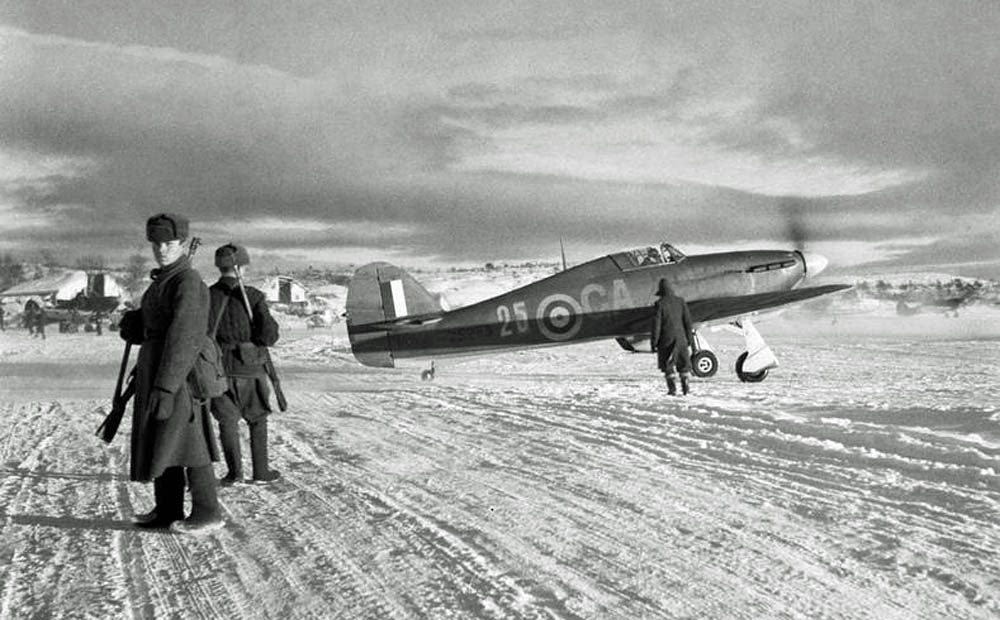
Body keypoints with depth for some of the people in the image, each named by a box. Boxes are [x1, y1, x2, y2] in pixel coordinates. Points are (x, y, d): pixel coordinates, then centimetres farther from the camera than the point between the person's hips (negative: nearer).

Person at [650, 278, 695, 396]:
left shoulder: (659, 304, -9)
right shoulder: (681, 302, 4)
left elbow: (656, 324, -10)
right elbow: (687, 321, 5)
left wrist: (654, 342, -4)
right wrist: (690, 338, 12)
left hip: (666, 339, -4)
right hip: (680, 337, 4)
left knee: (668, 365, 4)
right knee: (684, 363, 13)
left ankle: (672, 388, -2)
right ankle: (686, 387, 7)